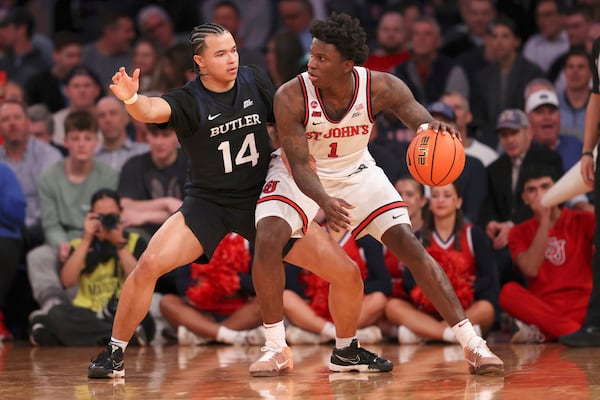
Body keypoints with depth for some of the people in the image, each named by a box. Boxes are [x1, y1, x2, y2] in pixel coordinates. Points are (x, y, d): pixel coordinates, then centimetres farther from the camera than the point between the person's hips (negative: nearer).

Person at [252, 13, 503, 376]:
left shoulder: (379, 87, -24)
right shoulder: (291, 97, -30)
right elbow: (300, 165, -28)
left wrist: (435, 128, -55)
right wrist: (324, 202, -48)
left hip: (355, 171, 1)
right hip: (300, 175, -1)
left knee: (409, 246, -9)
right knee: (268, 241, -26)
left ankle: (472, 345, -4)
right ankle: (276, 348, -10)